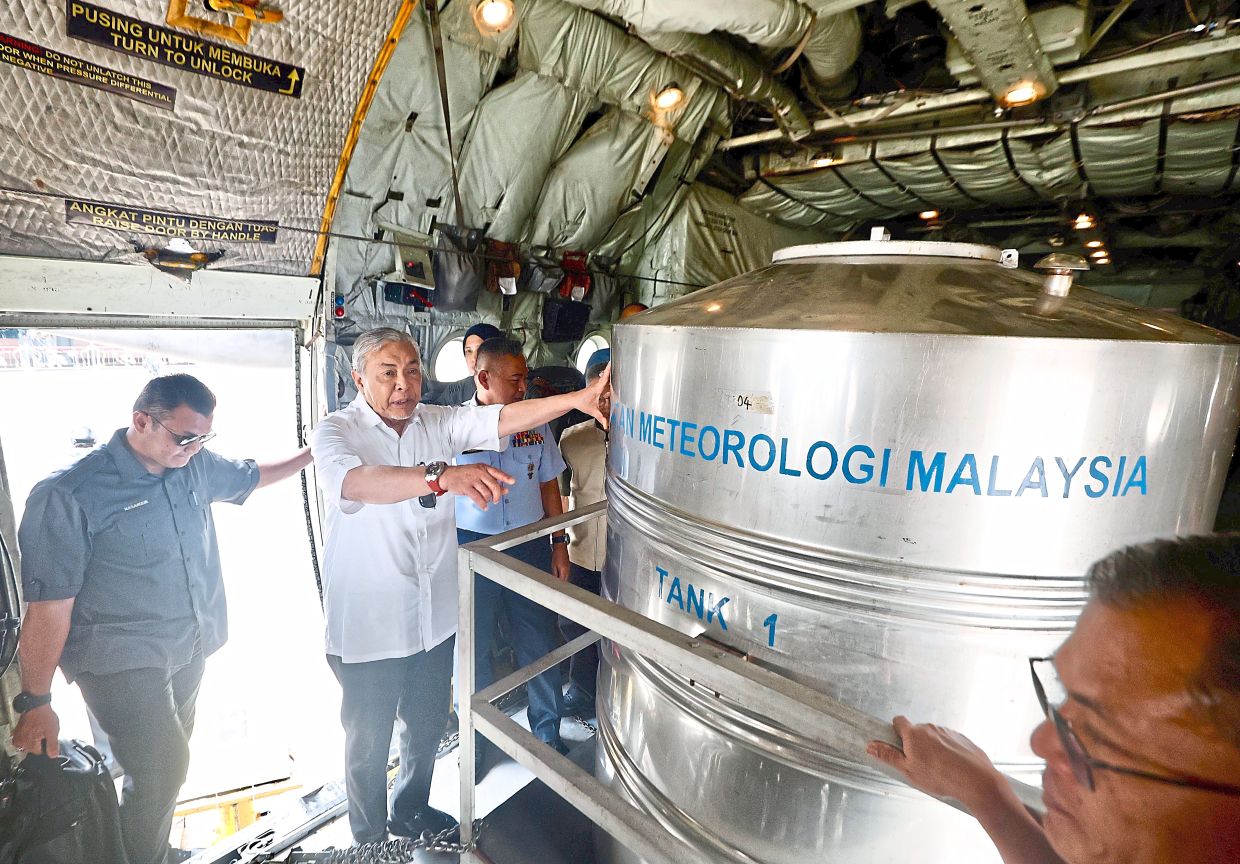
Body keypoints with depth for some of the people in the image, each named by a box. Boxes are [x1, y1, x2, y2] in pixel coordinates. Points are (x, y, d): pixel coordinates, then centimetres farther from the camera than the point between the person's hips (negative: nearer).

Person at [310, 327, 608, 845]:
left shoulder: (437, 422, -2)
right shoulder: (337, 430, -15)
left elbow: (500, 419, -17)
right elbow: (358, 482, -37)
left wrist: (578, 399, -32)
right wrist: (443, 476, -54)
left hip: (434, 617, 4)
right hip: (367, 625, -4)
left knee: (427, 726, 25)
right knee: (368, 742, 18)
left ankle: (410, 813, 53)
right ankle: (369, 840, 47)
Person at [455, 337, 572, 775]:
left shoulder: (536, 424, 0)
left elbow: (549, 486, 7)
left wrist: (559, 545, 7)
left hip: (530, 546, 2)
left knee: (540, 643, 12)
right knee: (473, 648, 13)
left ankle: (547, 733, 36)